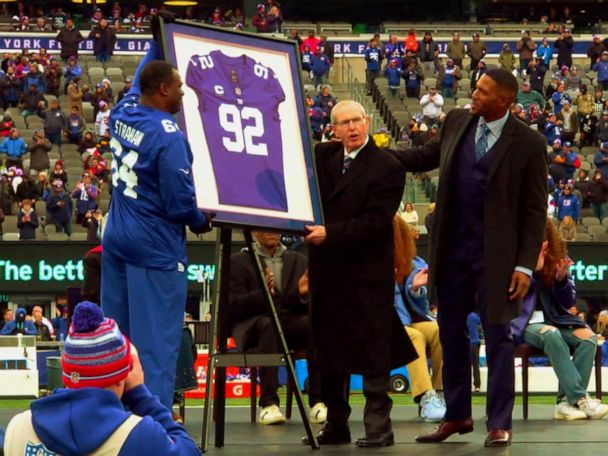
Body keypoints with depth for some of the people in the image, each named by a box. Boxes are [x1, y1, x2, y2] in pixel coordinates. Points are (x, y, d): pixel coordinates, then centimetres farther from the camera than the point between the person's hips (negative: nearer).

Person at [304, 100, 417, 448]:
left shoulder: (387, 167, -7)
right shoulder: (322, 156, 10)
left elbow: (375, 221, -15)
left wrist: (331, 234, -20)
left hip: (367, 273, -6)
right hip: (327, 269, 6)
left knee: (372, 352, -3)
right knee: (329, 352, 10)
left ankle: (379, 427, 0)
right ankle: (336, 425, 18)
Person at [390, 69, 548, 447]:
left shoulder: (528, 143, -10)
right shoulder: (457, 122, 4)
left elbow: (535, 210, -8)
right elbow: (427, 157, 21)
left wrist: (525, 265, -12)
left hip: (495, 254, -5)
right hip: (452, 249, 5)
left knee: (498, 337, 1)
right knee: (451, 334, 12)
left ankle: (499, 424, 8)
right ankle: (457, 416, 24)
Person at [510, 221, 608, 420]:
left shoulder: (557, 257, 7)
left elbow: (569, 302, 7)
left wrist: (562, 279, -14)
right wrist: (534, 270, -25)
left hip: (554, 320, 4)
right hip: (524, 323, -4)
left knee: (588, 337, -24)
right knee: (551, 335, -36)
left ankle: (566, 400, -27)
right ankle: (579, 399, -38)